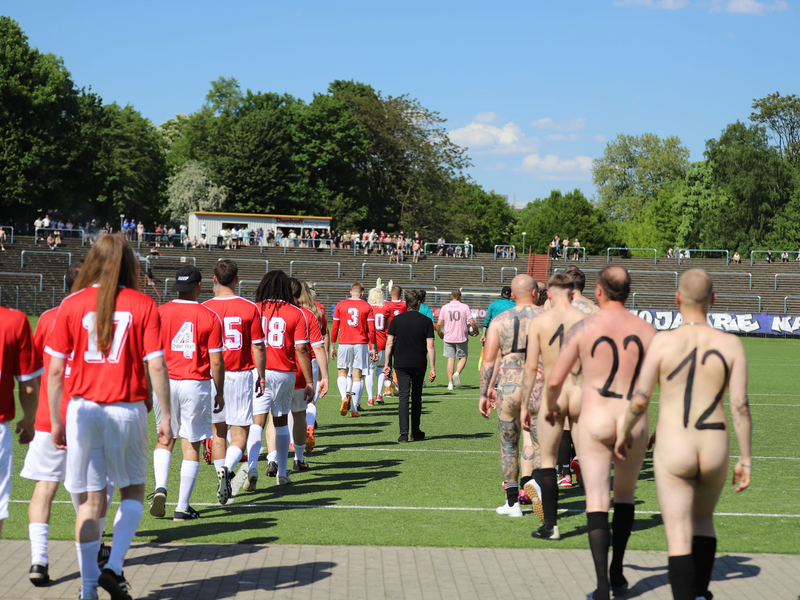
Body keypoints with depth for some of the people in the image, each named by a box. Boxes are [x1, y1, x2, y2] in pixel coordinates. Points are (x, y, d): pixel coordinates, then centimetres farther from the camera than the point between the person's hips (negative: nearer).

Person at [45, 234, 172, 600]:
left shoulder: (71, 305, 0)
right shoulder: (143, 305, -2)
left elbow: (55, 370, -1)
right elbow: (156, 367, -6)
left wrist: (56, 421, 6)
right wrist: (165, 416, 1)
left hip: (83, 409, 1)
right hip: (127, 411, -1)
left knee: (90, 500, 7)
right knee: (133, 491, 17)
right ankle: (114, 566, 2)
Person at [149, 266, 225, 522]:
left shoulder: (159, 312, -1)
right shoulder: (210, 317, -4)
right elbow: (216, 361, -4)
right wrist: (220, 392, 8)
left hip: (165, 383, 2)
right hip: (196, 384, -2)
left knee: (165, 439, 19)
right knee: (191, 446, 6)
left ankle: (160, 487, -4)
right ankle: (182, 507, 7)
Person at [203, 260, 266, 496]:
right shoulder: (249, 308, -5)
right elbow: (258, 347, -2)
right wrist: (261, 377, 9)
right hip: (241, 376, -2)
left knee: (218, 431, 15)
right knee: (240, 433, -1)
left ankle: (222, 474, 18)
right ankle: (226, 468, -26)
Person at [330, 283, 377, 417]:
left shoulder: (340, 305, 3)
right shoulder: (367, 307, 1)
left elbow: (335, 328, 4)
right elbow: (371, 330, 0)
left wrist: (332, 346, 12)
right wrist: (372, 348, 6)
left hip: (344, 343, 0)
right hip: (361, 344, 0)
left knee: (342, 373, 12)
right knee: (357, 376, 4)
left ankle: (344, 396, -16)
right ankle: (354, 409, 2)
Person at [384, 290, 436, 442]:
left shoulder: (396, 320, 0)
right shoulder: (426, 321, -2)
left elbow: (389, 343, -1)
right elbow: (430, 346, -6)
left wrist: (387, 365, 6)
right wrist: (433, 368, -2)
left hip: (401, 365, 0)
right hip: (419, 365, 0)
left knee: (403, 396, -1)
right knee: (416, 397, 14)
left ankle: (404, 433, -12)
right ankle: (416, 432, 20)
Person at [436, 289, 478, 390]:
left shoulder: (445, 307, 2)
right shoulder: (465, 307, -3)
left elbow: (439, 324, -1)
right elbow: (472, 322, -8)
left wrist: (440, 333, 17)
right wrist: (476, 331, 10)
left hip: (448, 337, 2)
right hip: (462, 337, -1)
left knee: (450, 359, 5)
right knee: (463, 357, 11)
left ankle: (450, 382, 0)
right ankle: (457, 373, -17)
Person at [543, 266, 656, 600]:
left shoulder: (583, 328, -3)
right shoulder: (647, 331, 2)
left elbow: (555, 380, -2)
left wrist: (550, 407, 18)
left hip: (594, 421, -2)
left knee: (597, 502, -1)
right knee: (625, 496, 20)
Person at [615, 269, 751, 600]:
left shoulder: (663, 341, -8)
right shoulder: (730, 344, -2)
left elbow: (639, 399, -7)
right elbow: (740, 406, -4)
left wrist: (624, 433, 12)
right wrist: (746, 459, 3)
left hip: (672, 451, -3)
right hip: (715, 449, 3)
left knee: (679, 537, 0)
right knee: (703, 521, 27)